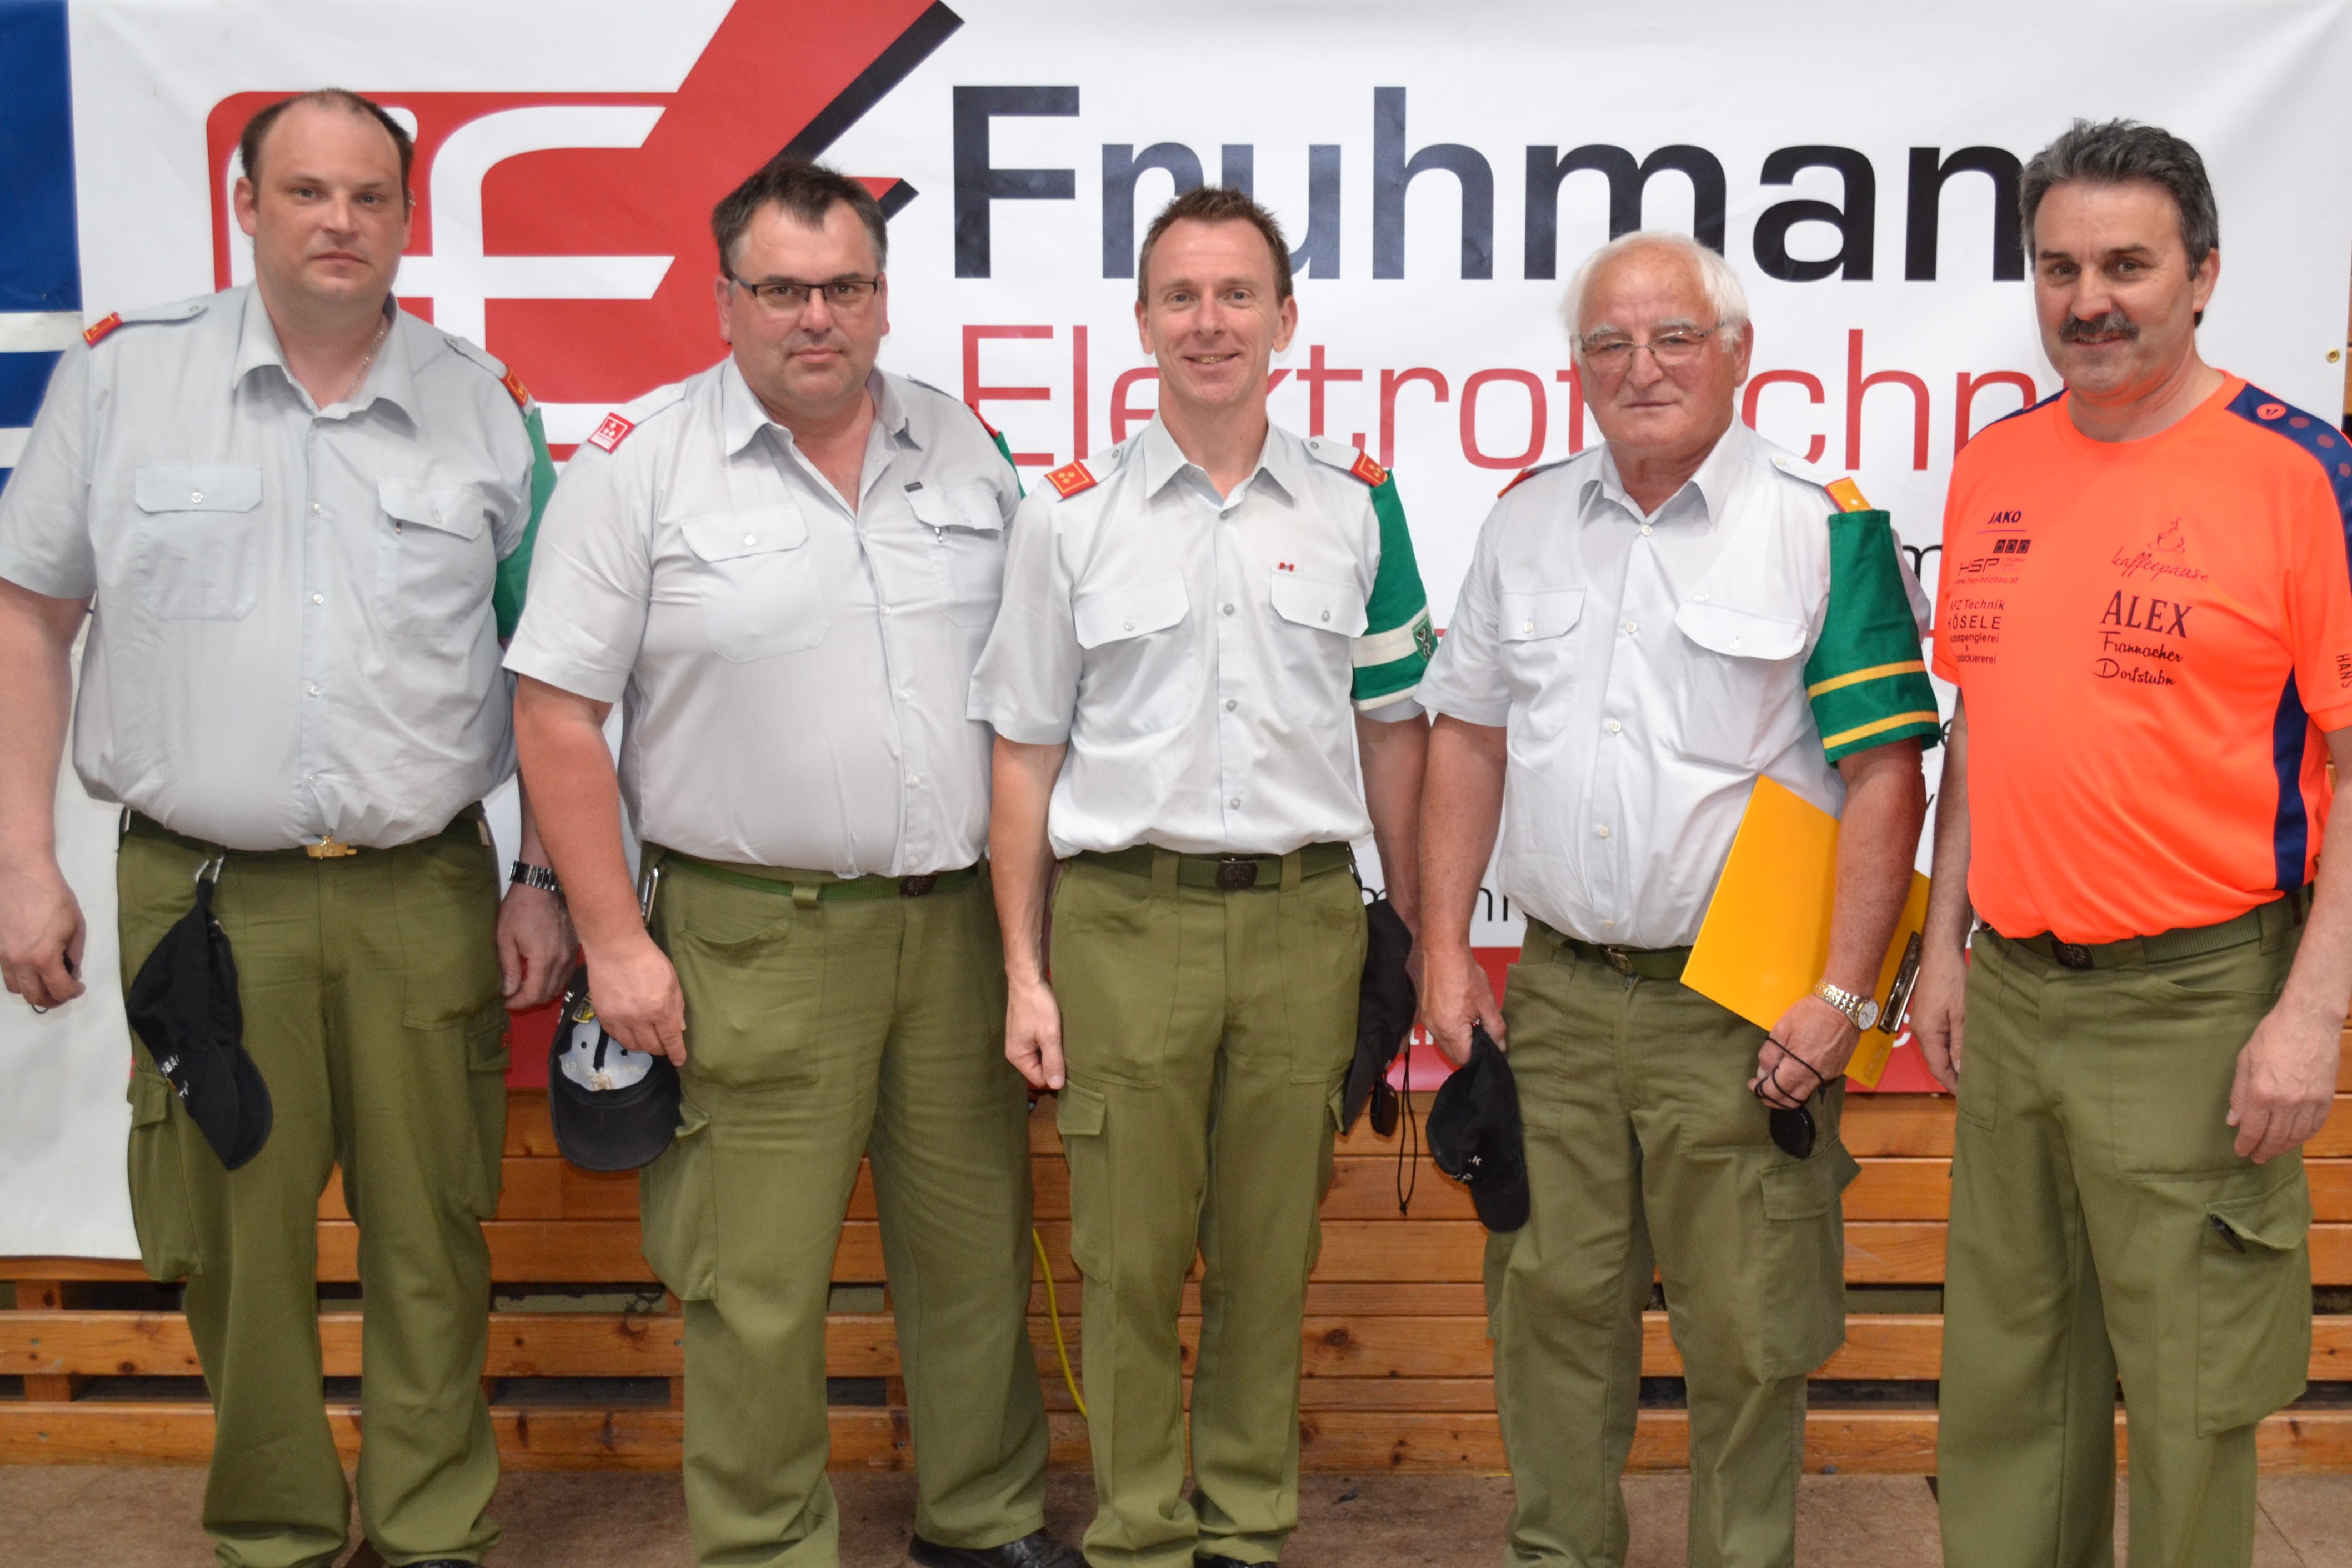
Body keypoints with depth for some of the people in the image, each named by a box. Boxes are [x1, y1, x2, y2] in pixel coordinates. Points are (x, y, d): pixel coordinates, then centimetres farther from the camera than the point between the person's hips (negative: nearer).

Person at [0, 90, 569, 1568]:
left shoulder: (487, 404, 5)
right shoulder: (122, 372, 3)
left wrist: (549, 882, 3)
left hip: (425, 899, 1)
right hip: (198, 893, 0)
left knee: (433, 1243, 7)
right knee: (234, 1245, 9)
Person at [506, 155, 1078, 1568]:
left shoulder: (965, 449, 8)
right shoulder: (640, 463, -4)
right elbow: (559, 716, -5)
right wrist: (615, 942, -9)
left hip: (962, 919, 4)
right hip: (760, 941, -4)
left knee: (979, 1247, 14)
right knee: (759, 1282, 2)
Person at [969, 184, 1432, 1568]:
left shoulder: (1359, 505, 7)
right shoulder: (1071, 515, 3)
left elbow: (1392, 729, 11)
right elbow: (1027, 754, 4)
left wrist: (1420, 934, 8)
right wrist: (1025, 971, -1)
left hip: (1305, 919, 1)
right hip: (1125, 921, -1)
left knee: (1271, 1256, 10)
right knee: (1133, 1259, 6)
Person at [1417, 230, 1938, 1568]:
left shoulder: (1827, 529, -5)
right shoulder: (1528, 521, 9)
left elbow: (1886, 774, -8)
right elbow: (1471, 737, 12)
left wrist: (1842, 998, -13)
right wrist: (1446, 947, 7)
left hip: (1742, 1007, -4)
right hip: (1558, 993, 4)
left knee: (1746, 1334, 6)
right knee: (1552, 1303, 12)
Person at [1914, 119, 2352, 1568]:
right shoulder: (1995, 468, 8)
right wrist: (1945, 943, 13)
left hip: (2194, 1002, -5)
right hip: (2008, 989, 5)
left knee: (2187, 1401, 7)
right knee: (2005, 1376, 16)